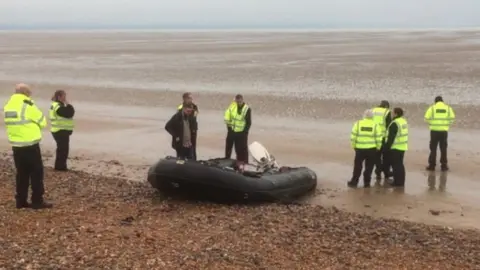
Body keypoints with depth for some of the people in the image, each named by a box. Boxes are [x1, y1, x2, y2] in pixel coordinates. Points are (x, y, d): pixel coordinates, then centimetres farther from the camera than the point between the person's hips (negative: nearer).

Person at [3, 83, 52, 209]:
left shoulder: (8, 106, 9)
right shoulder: (27, 105, -12)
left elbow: (10, 123, 16)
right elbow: (42, 121, -4)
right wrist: (34, 125, 16)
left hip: (16, 144, 7)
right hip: (30, 144, -7)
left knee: (22, 173, 13)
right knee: (36, 172, 1)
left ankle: (21, 200, 14)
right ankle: (37, 201, 2)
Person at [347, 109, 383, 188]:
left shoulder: (358, 124, 0)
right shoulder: (376, 125, -2)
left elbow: (353, 136, -1)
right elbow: (379, 138, -3)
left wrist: (353, 146, 10)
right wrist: (378, 148, 9)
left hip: (360, 149, 1)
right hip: (371, 149, -1)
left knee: (357, 166, 11)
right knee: (369, 167, 9)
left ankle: (354, 182, 14)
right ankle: (366, 183, 12)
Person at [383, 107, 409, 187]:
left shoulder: (395, 123, -18)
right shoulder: (403, 121, 12)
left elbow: (391, 137, -20)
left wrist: (387, 147, -15)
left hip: (395, 147, -9)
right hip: (402, 146, 10)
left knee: (396, 165, -3)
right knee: (400, 164, 15)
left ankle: (398, 181, 0)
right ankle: (401, 181, 19)